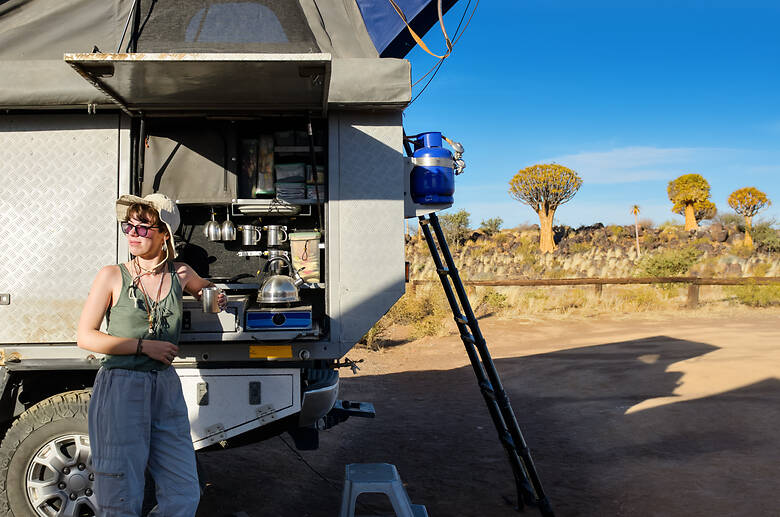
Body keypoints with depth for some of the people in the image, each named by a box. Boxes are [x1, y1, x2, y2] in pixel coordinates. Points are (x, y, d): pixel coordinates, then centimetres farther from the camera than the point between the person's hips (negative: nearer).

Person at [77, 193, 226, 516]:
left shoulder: (180, 274, 7)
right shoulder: (112, 276, -2)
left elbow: (205, 290, 30)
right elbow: (86, 336, -3)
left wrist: (217, 300, 7)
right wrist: (144, 346, -11)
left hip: (165, 388, 4)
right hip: (119, 387, -4)